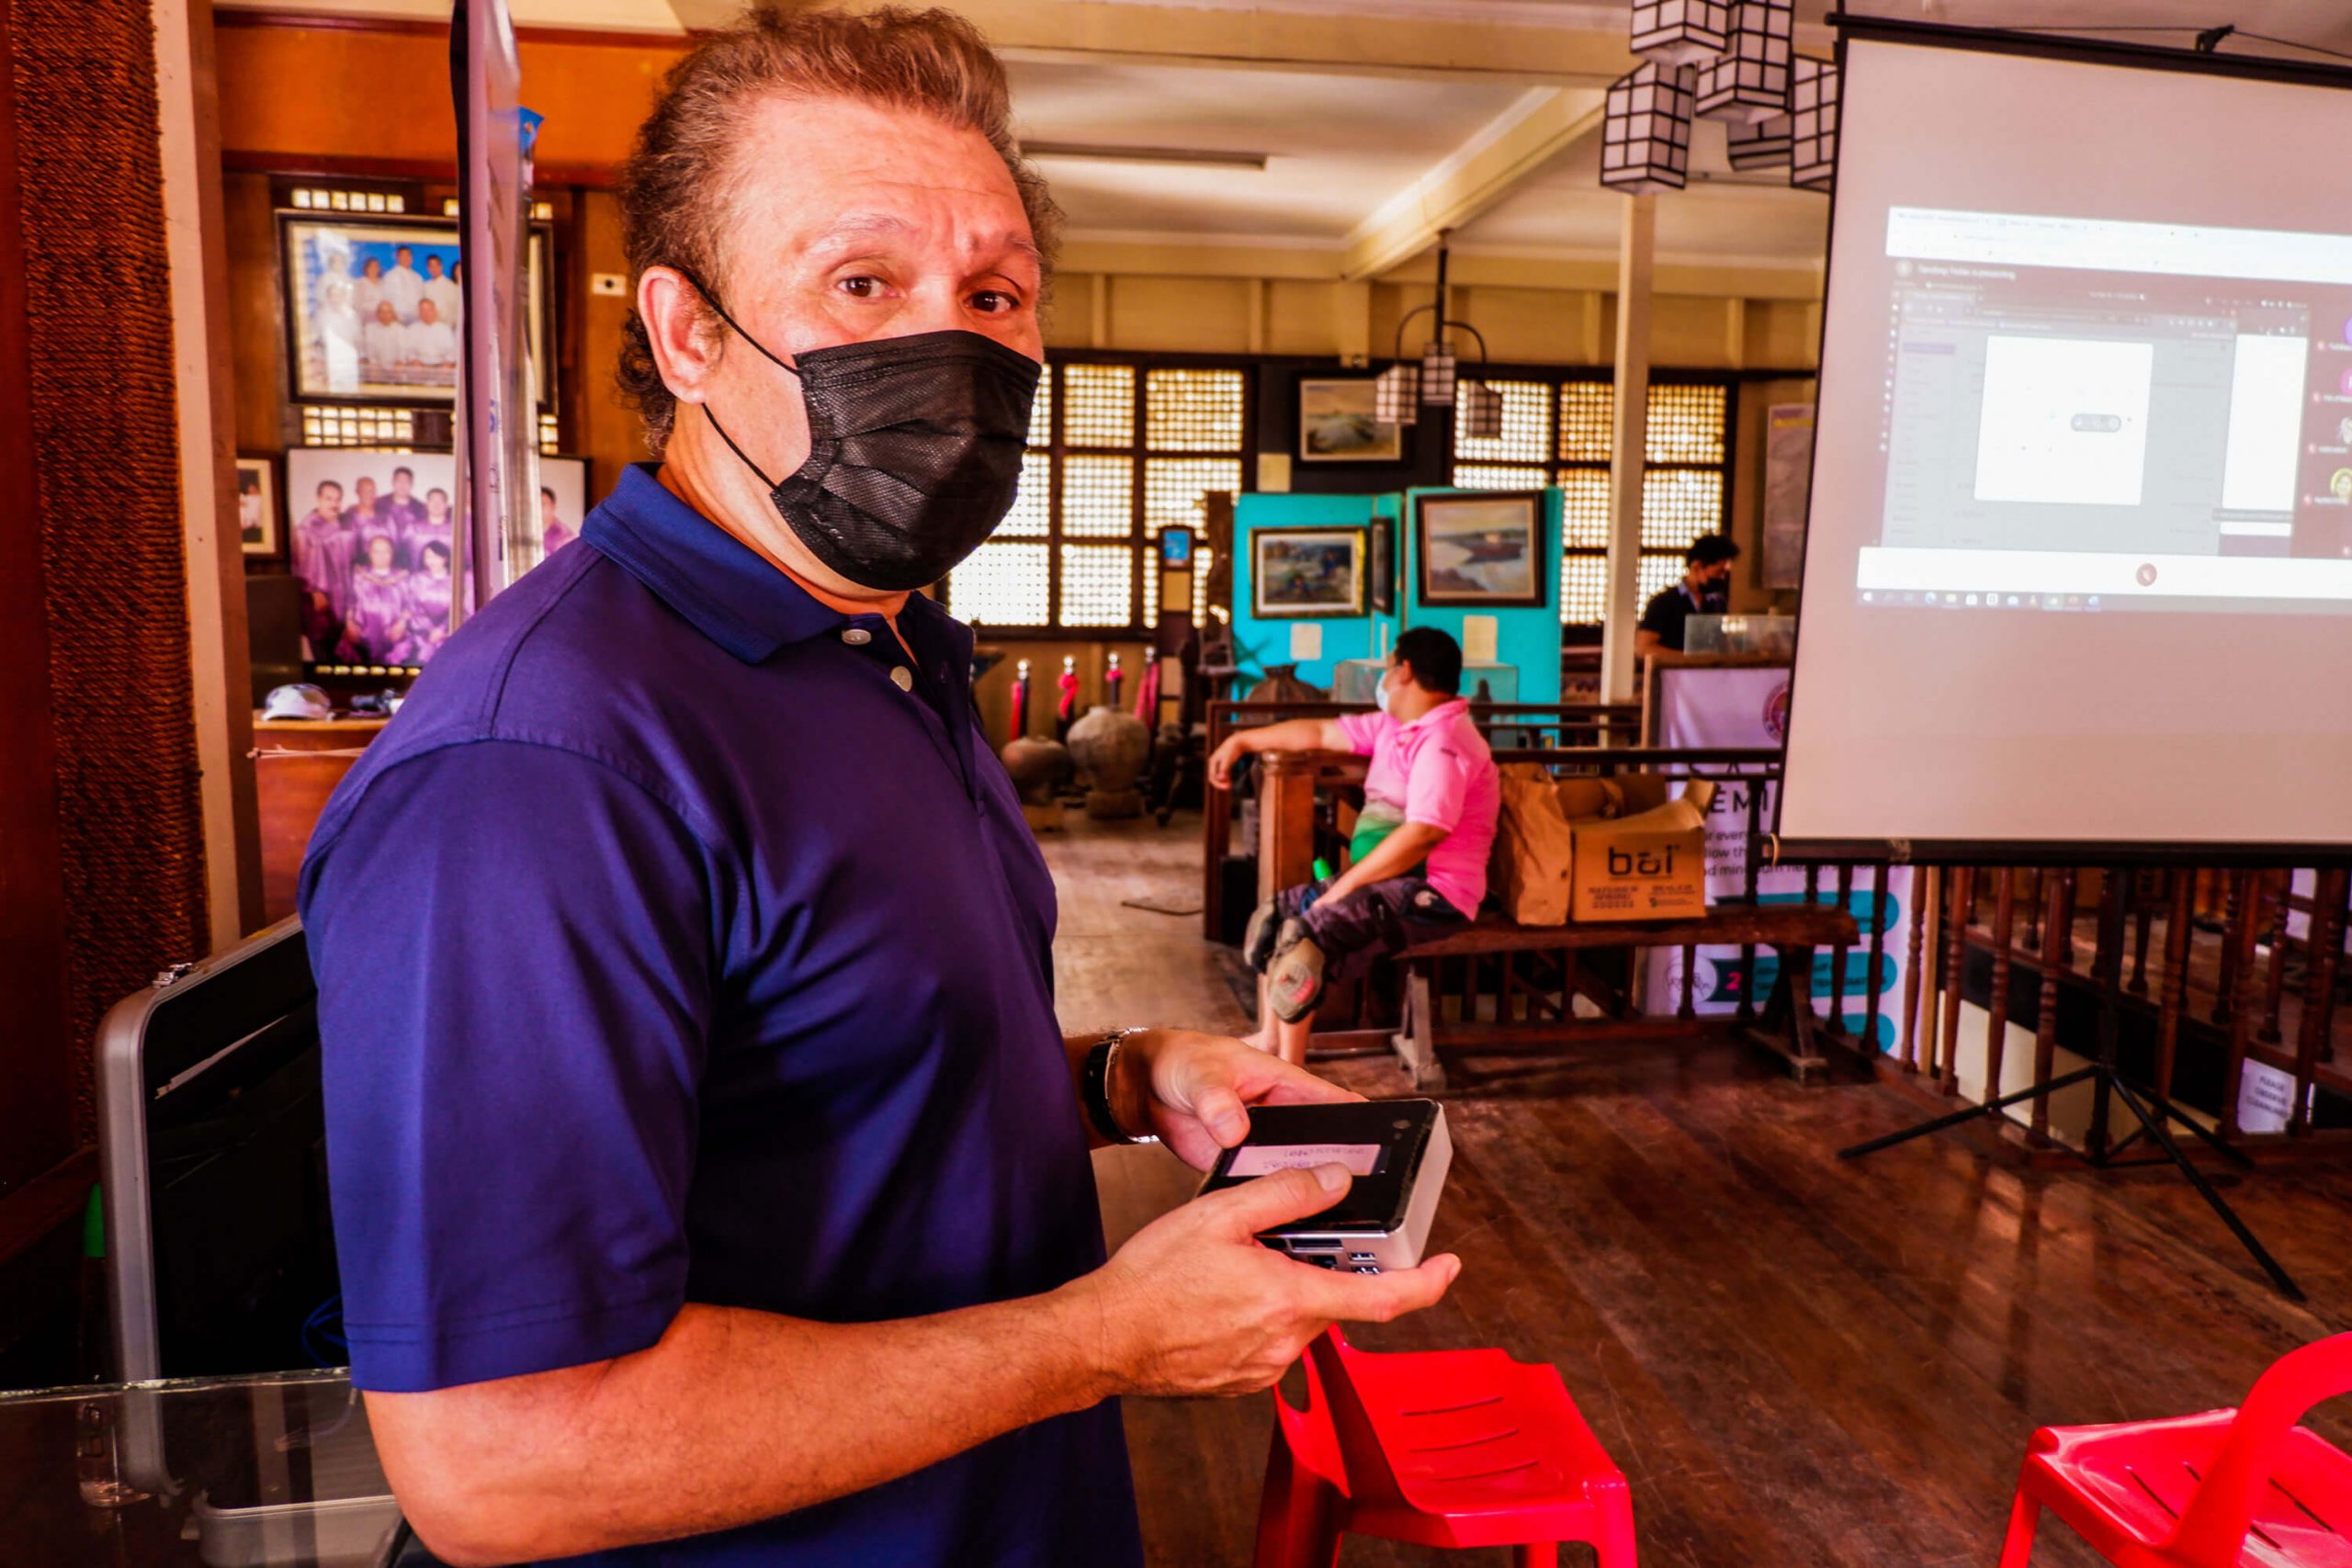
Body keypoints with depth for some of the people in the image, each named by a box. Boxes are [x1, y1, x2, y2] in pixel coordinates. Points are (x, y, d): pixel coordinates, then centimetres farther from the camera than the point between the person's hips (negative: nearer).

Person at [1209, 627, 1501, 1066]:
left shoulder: (1443, 742, -19)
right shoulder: (1395, 727, 12)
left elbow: (1424, 833, -28)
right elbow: (1321, 733, 20)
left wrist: (1344, 885, -23)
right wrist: (1241, 741, 23)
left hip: (1434, 894, -10)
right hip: (1394, 880, 10)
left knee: (1306, 933, -24)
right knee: (1275, 913, 13)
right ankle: (1269, 1040, 23)